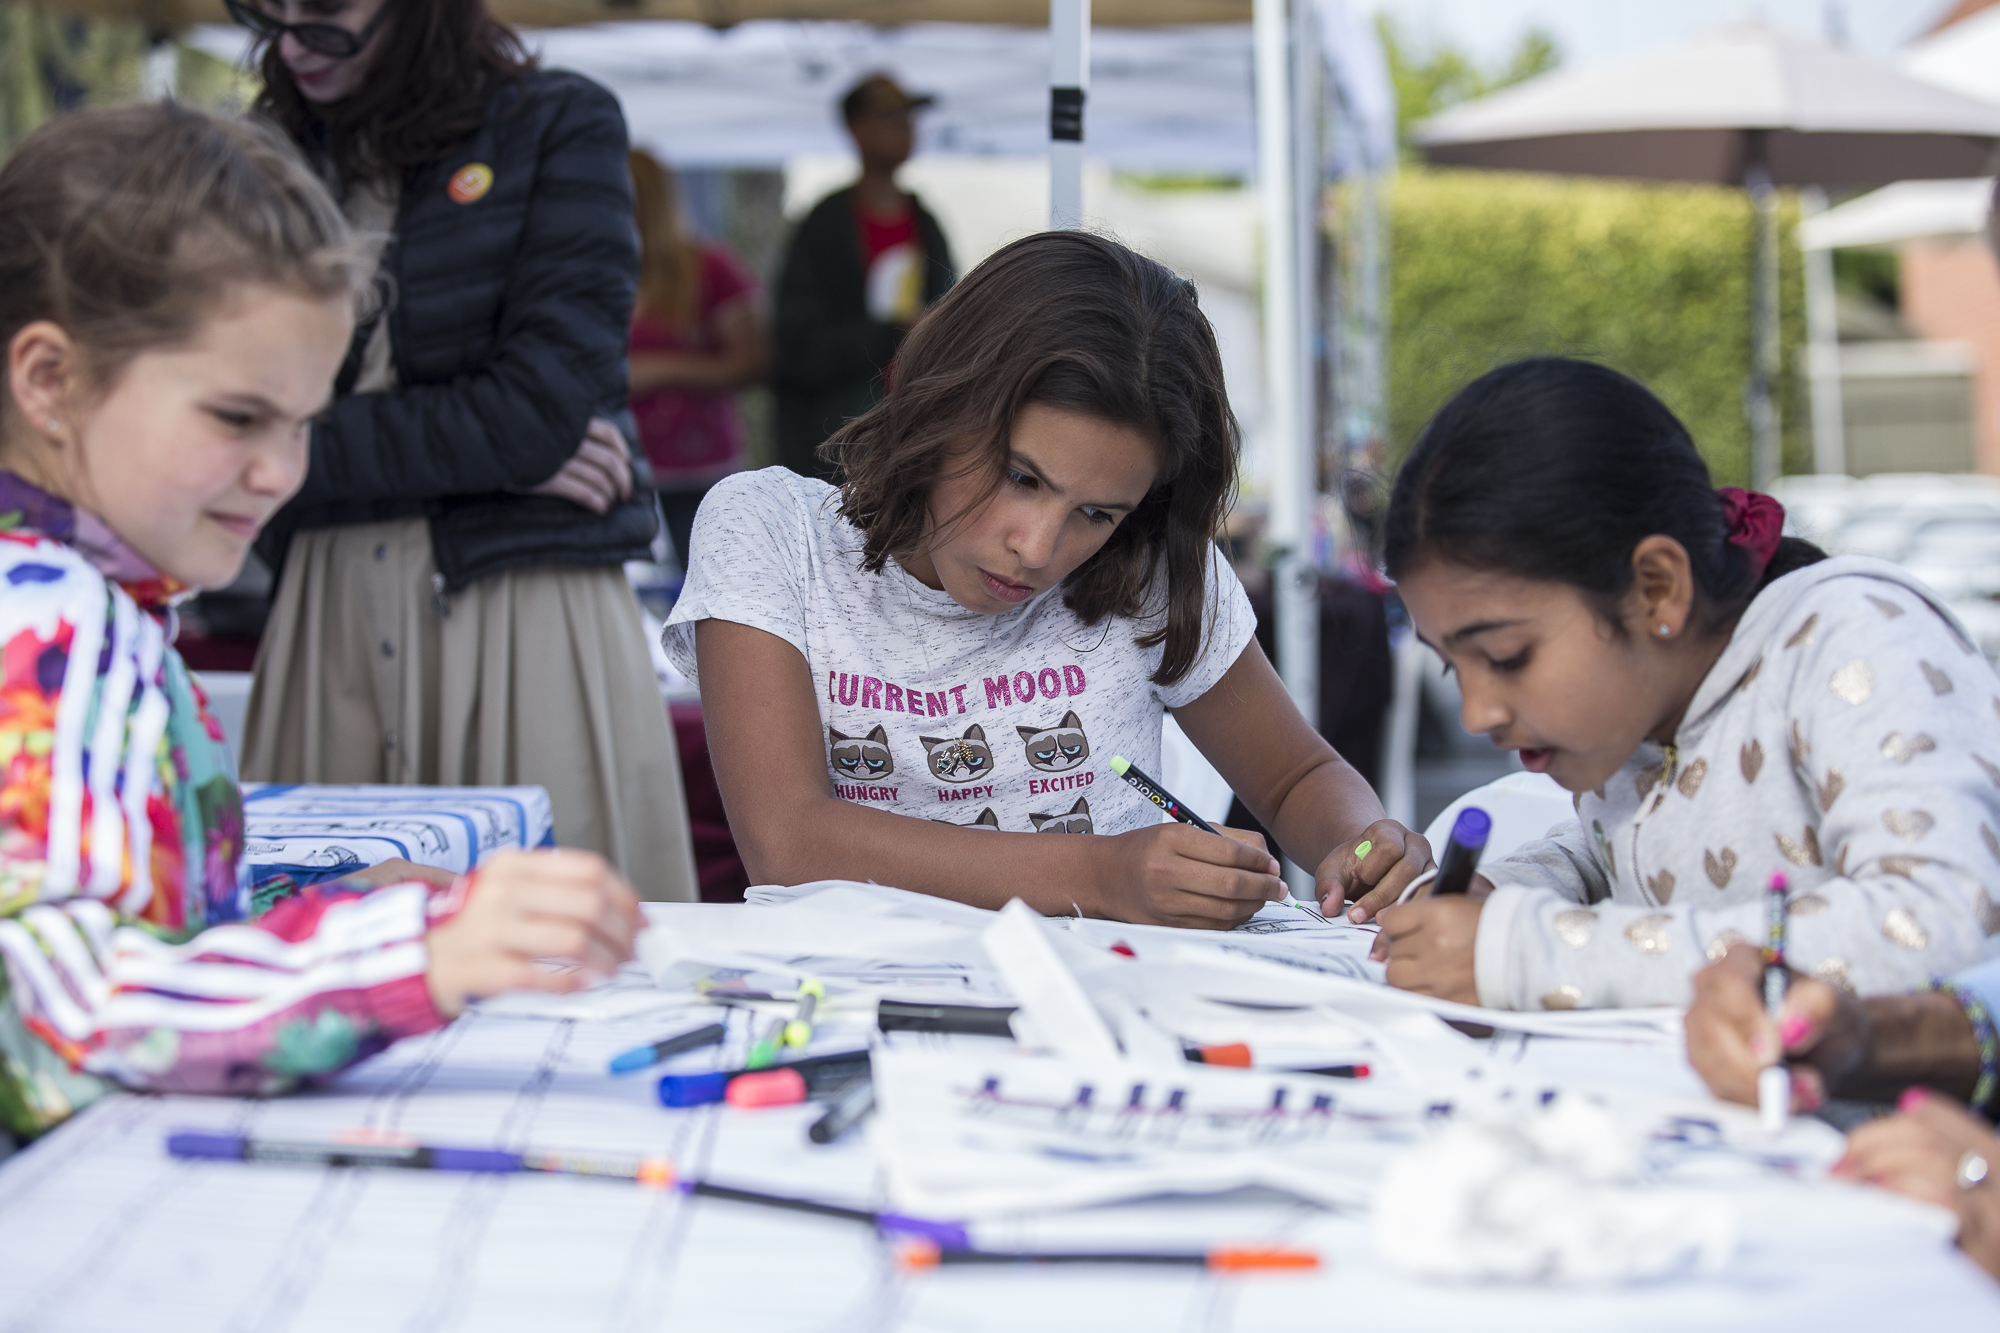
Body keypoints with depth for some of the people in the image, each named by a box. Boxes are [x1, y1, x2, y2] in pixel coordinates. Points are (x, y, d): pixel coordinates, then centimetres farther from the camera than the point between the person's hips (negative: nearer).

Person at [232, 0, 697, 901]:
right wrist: (482, 447, -6)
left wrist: (320, 439, -4)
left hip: (526, 615, -3)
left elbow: (544, 405, -8)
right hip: (329, 618, 3)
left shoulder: (559, 126, 3)